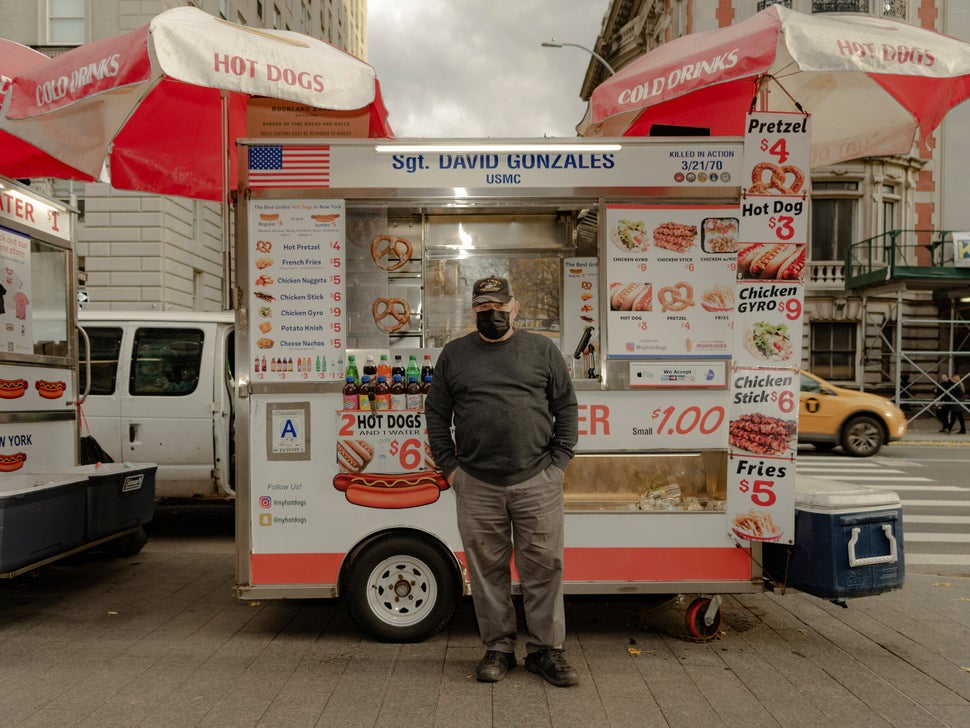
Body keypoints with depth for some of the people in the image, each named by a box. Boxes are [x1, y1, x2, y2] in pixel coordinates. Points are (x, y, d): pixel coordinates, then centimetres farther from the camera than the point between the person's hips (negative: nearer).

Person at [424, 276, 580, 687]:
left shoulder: (542, 350, 9)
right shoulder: (454, 354, 10)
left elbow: (566, 408, 9)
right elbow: (436, 414, 12)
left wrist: (558, 462, 1)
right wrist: (449, 467, 4)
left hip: (537, 483, 0)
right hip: (477, 486, 1)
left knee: (543, 567, 5)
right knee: (487, 569, 9)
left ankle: (546, 650, 20)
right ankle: (498, 648, 24)